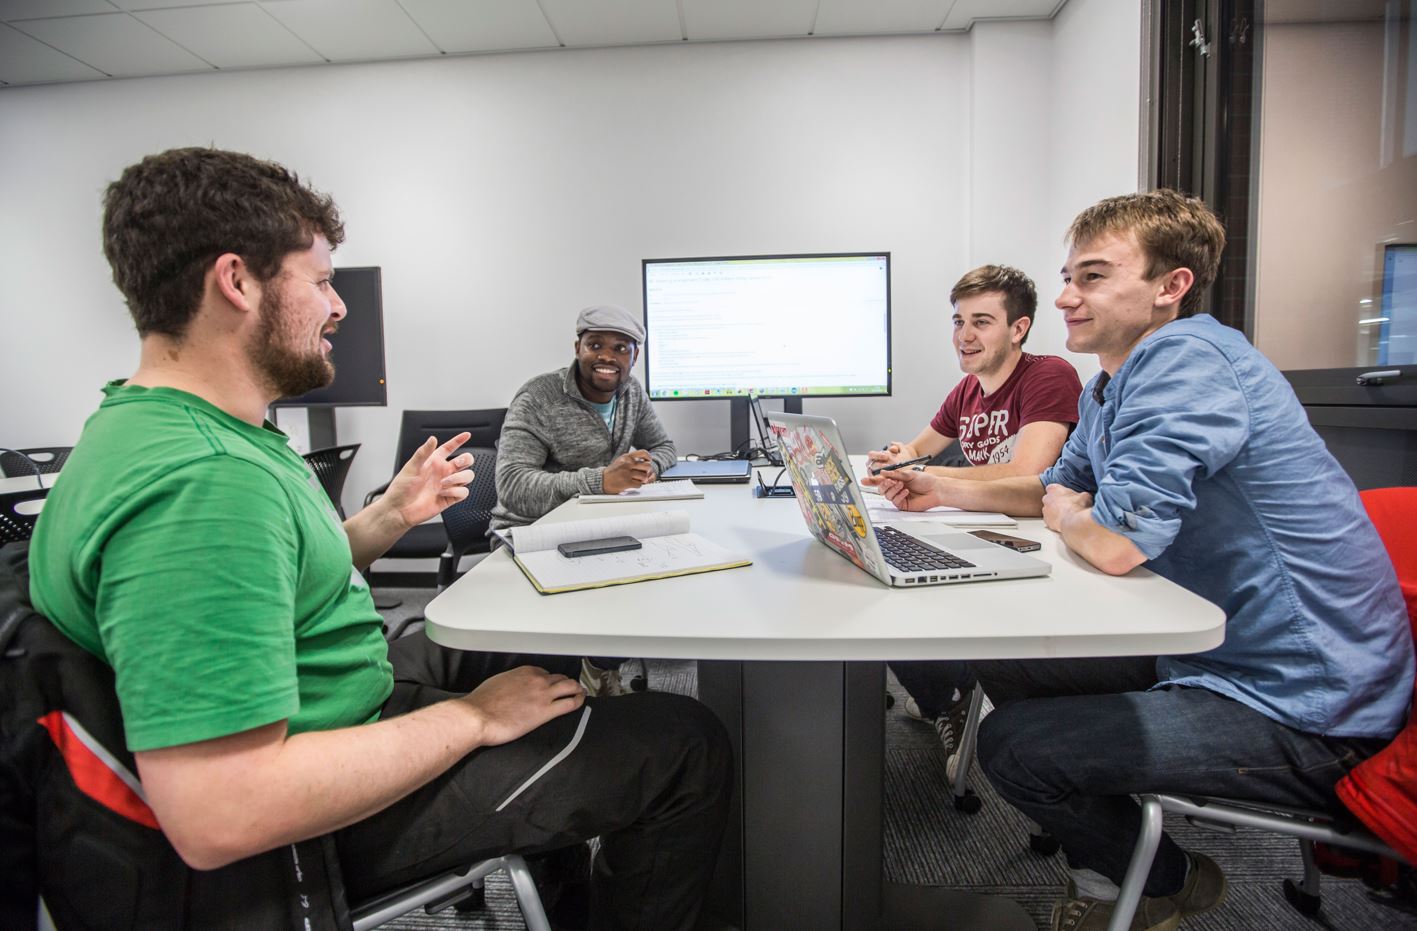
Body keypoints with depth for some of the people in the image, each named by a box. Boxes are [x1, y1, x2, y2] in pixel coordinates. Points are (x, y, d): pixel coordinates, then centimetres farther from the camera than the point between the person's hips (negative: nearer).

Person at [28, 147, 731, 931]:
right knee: (687, 748, -9)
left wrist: (391, 515, 4)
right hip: (343, 819, -10)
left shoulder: (162, 425, 3)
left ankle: (560, 861, 46)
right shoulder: (201, 480, -32)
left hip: (353, 704, 10)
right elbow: (218, 821, -35)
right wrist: (473, 718, -24)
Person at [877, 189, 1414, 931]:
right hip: (1207, 649, 10)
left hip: (1301, 708, -10)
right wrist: (944, 491, 8)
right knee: (1003, 659, 12)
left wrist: (1062, 515, -9)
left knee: (1011, 746, -15)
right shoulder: (1111, 385, 8)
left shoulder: (1183, 361, -24)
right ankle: (1107, 870, 28)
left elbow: (1114, 542, -33)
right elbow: (1060, 486, 22)